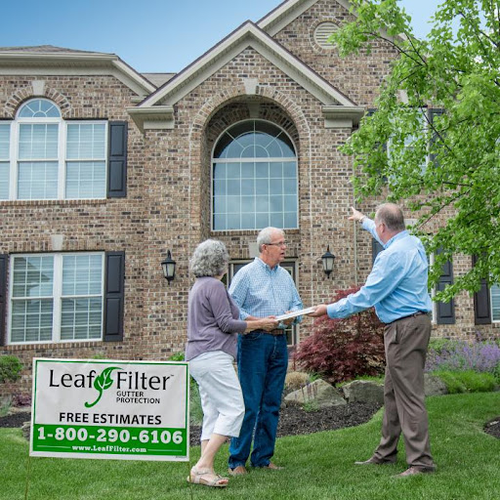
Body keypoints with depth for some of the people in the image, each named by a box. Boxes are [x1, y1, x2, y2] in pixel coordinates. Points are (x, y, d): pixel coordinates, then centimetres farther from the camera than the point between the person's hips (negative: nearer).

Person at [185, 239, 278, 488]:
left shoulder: (199, 286, 21)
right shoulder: (214, 285, -10)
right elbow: (226, 323, -13)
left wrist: (253, 322, 24)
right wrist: (258, 324, -2)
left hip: (198, 357, 11)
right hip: (212, 355, -11)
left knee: (213, 413, 9)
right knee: (233, 408, -10)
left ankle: (205, 470, 7)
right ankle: (202, 466, -14)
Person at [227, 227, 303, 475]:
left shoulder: (285, 275, 16)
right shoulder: (246, 273, -4)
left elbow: (297, 303, 21)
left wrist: (292, 315, -1)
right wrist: (257, 321, -19)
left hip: (279, 341, 7)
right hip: (254, 341, -6)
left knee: (272, 404, 9)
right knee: (249, 403, -6)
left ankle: (263, 457, 18)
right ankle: (237, 460, 2)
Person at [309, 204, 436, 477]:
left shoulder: (394, 255, -19)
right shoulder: (412, 242, 11)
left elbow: (366, 296, -17)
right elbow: (386, 236, 37)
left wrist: (330, 310, -6)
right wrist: (363, 220, 52)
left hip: (405, 328, -11)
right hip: (410, 324, 11)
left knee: (409, 394, -7)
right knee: (392, 392, 15)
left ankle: (421, 461, -3)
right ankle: (385, 453, 24)